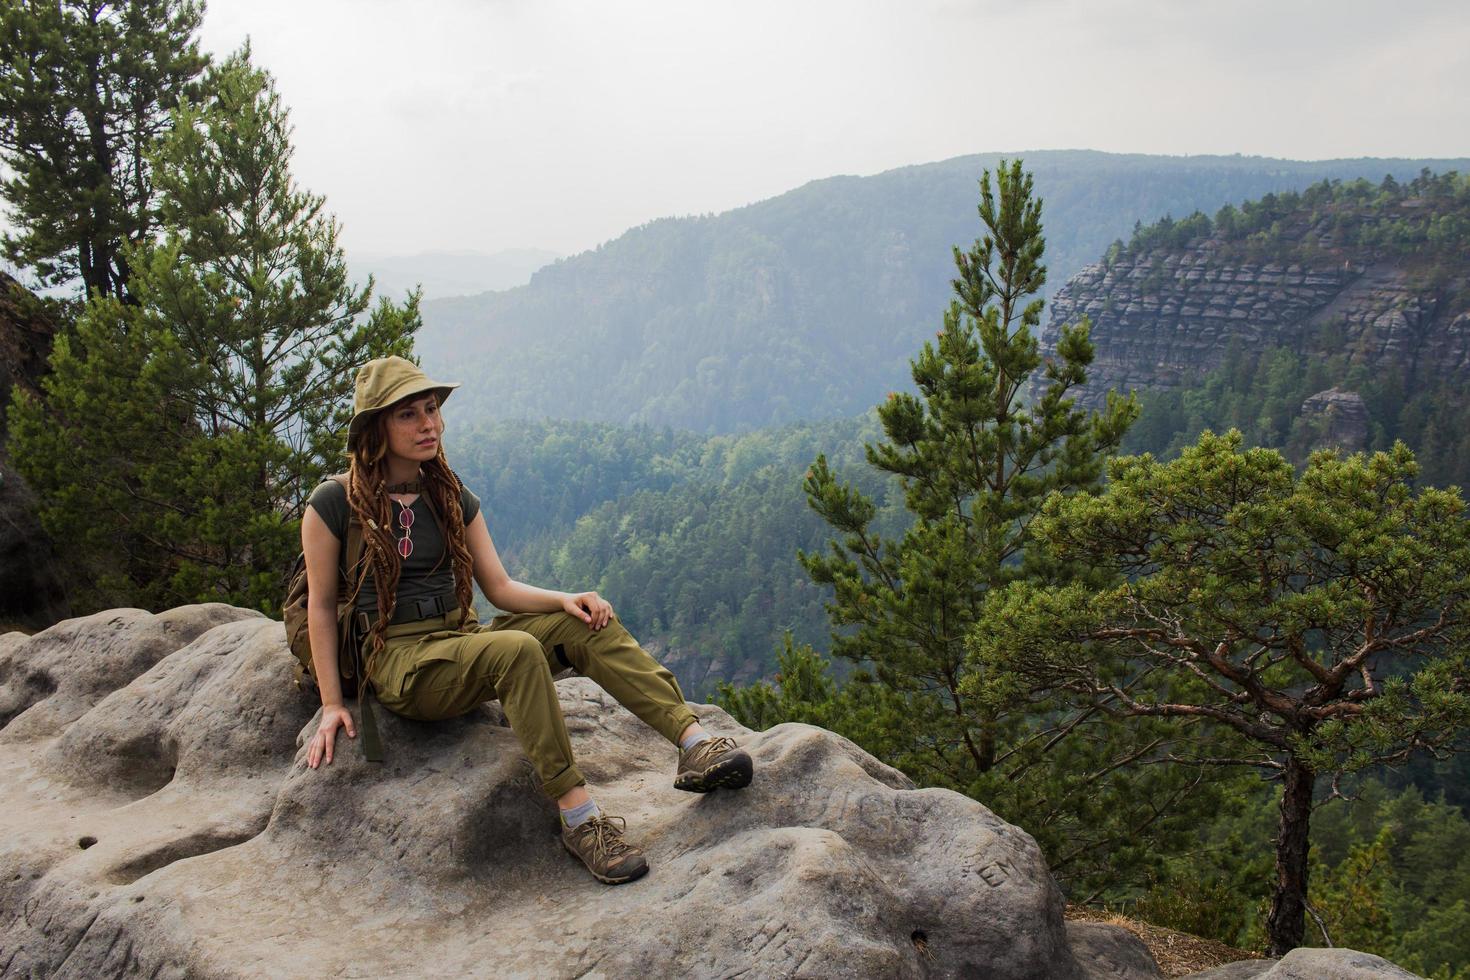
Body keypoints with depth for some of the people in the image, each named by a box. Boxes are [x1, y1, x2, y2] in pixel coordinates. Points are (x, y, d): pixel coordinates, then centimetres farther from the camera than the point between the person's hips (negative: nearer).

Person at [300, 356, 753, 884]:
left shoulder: (453, 499, 11)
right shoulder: (334, 504, -4)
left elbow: (500, 588, 8)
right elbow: (321, 604, -1)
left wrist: (566, 599, -11)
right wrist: (331, 705, -5)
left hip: (462, 638, 6)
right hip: (397, 660, -6)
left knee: (583, 624, -20)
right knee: (517, 649, -35)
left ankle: (694, 741, -33)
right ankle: (577, 815, -35)